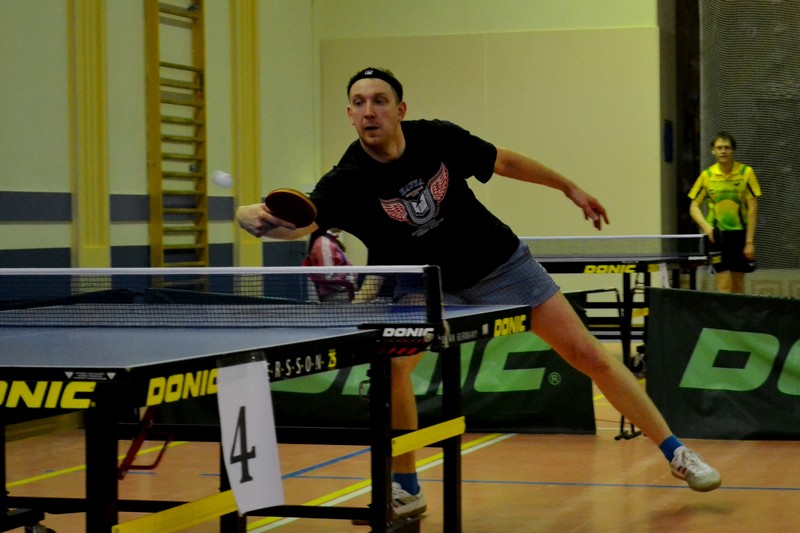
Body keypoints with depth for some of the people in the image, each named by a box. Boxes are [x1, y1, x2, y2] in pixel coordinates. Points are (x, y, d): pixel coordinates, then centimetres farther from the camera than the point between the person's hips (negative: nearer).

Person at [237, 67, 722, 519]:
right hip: (428, 288, 0)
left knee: (589, 355, 1)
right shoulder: (348, 181, -24)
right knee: (391, 363, -25)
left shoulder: (437, 138, -18)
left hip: (501, 263, 1)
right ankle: (406, 490, -5)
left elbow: (504, 162, 0)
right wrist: (256, 218, -64)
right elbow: (299, 223, -42)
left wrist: (570, 188, 10)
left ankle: (675, 451, 16)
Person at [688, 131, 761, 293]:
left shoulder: (746, 172, -4)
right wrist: (706, 226, -13)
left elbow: (752, 209, -4)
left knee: (738, 284, 8)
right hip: (717, 235, 0)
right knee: (723, 284, -7)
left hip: (739, 233, 0)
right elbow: (694, 206, 6)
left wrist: (749, 242, -9)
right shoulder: (707, 175, 0)